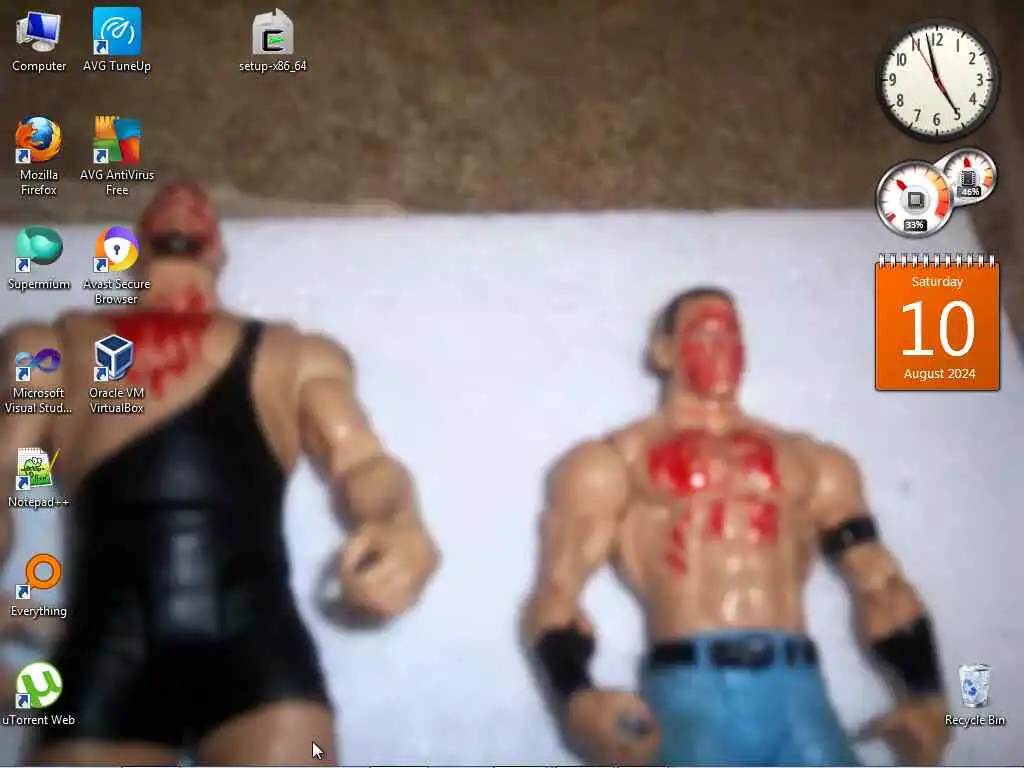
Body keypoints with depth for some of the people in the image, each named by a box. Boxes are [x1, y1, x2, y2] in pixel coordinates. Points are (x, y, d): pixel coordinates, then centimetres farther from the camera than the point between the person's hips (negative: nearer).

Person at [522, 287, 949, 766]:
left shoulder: (815, 461, 24)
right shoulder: (610, 462, 14)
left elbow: (878, 581, 19)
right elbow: (556, 592, 4)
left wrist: (925, 694, 1)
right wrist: (577, 701, -16)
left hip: (797, 692, 3)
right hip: (689, 692, -3)